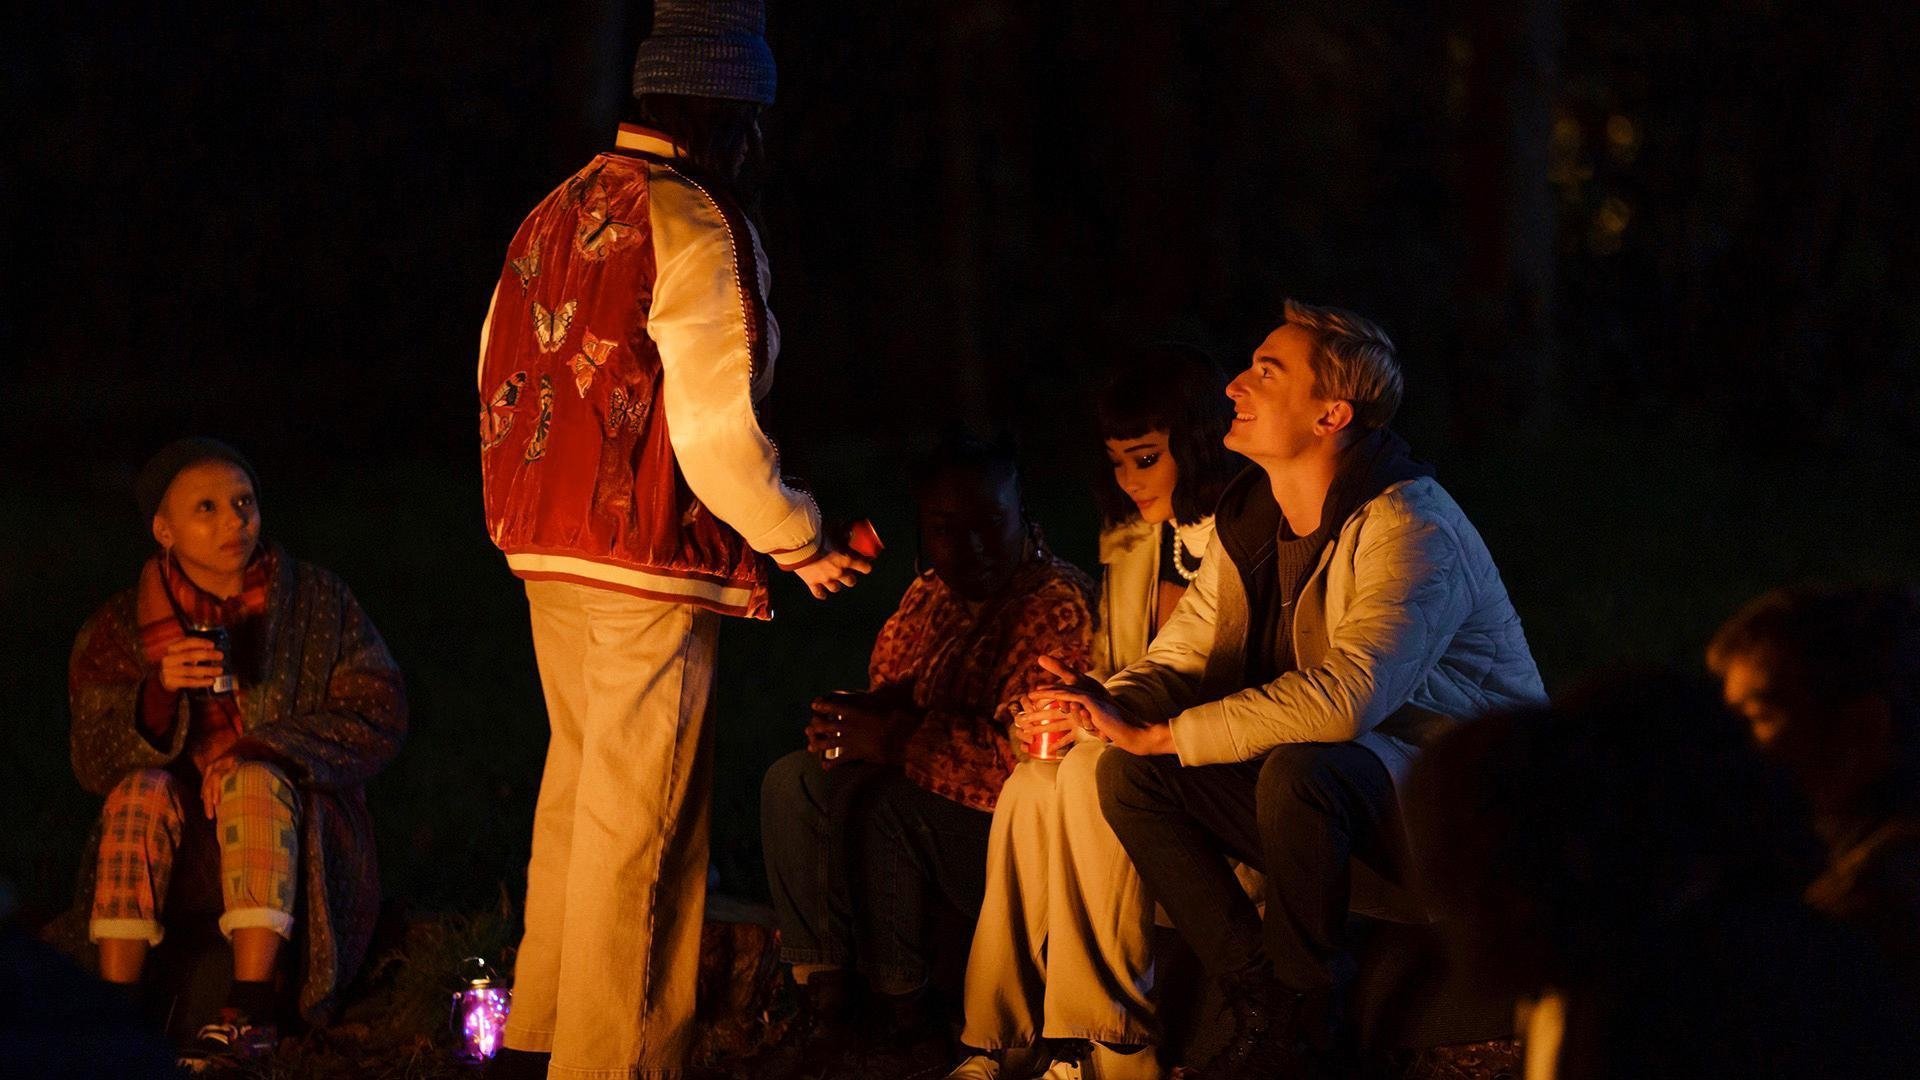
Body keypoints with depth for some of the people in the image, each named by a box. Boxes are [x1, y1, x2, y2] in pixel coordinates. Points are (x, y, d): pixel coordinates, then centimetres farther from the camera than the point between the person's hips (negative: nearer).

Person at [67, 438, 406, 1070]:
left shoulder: (318, 604, 2)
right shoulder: (120, 629, 2)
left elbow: (380, 720, -3)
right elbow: (93, 763, -4)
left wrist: (263, 748, -18)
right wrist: (159, 693, -24)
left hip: (295, 834, -1)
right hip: (179, 836, 1)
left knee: (256, 780, -32)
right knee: (142, 788, -29)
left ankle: (250, 1011, -41)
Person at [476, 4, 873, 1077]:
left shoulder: (553, 215, 10)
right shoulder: (691, 224, -14)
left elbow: (501, 381, 14)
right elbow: (713, 430, -19)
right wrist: (801, 542, -6)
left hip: (544, 549, 8)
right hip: (648, 565, -8)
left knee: (577, 790, 17)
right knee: (636, 825, -3)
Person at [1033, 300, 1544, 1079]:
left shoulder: (1408, 529, -22)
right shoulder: (1251, 520, 5)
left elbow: (1344, 697, -35)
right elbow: (1179, 661, 6)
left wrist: (1153, 734, -31)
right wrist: (1105, 707, -19)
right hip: (1334, 795, 8)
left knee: (1299, 771, -37)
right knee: (1130, 778, -9)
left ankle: (1305, 1015, -16)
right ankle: (1261, 1002, -5)